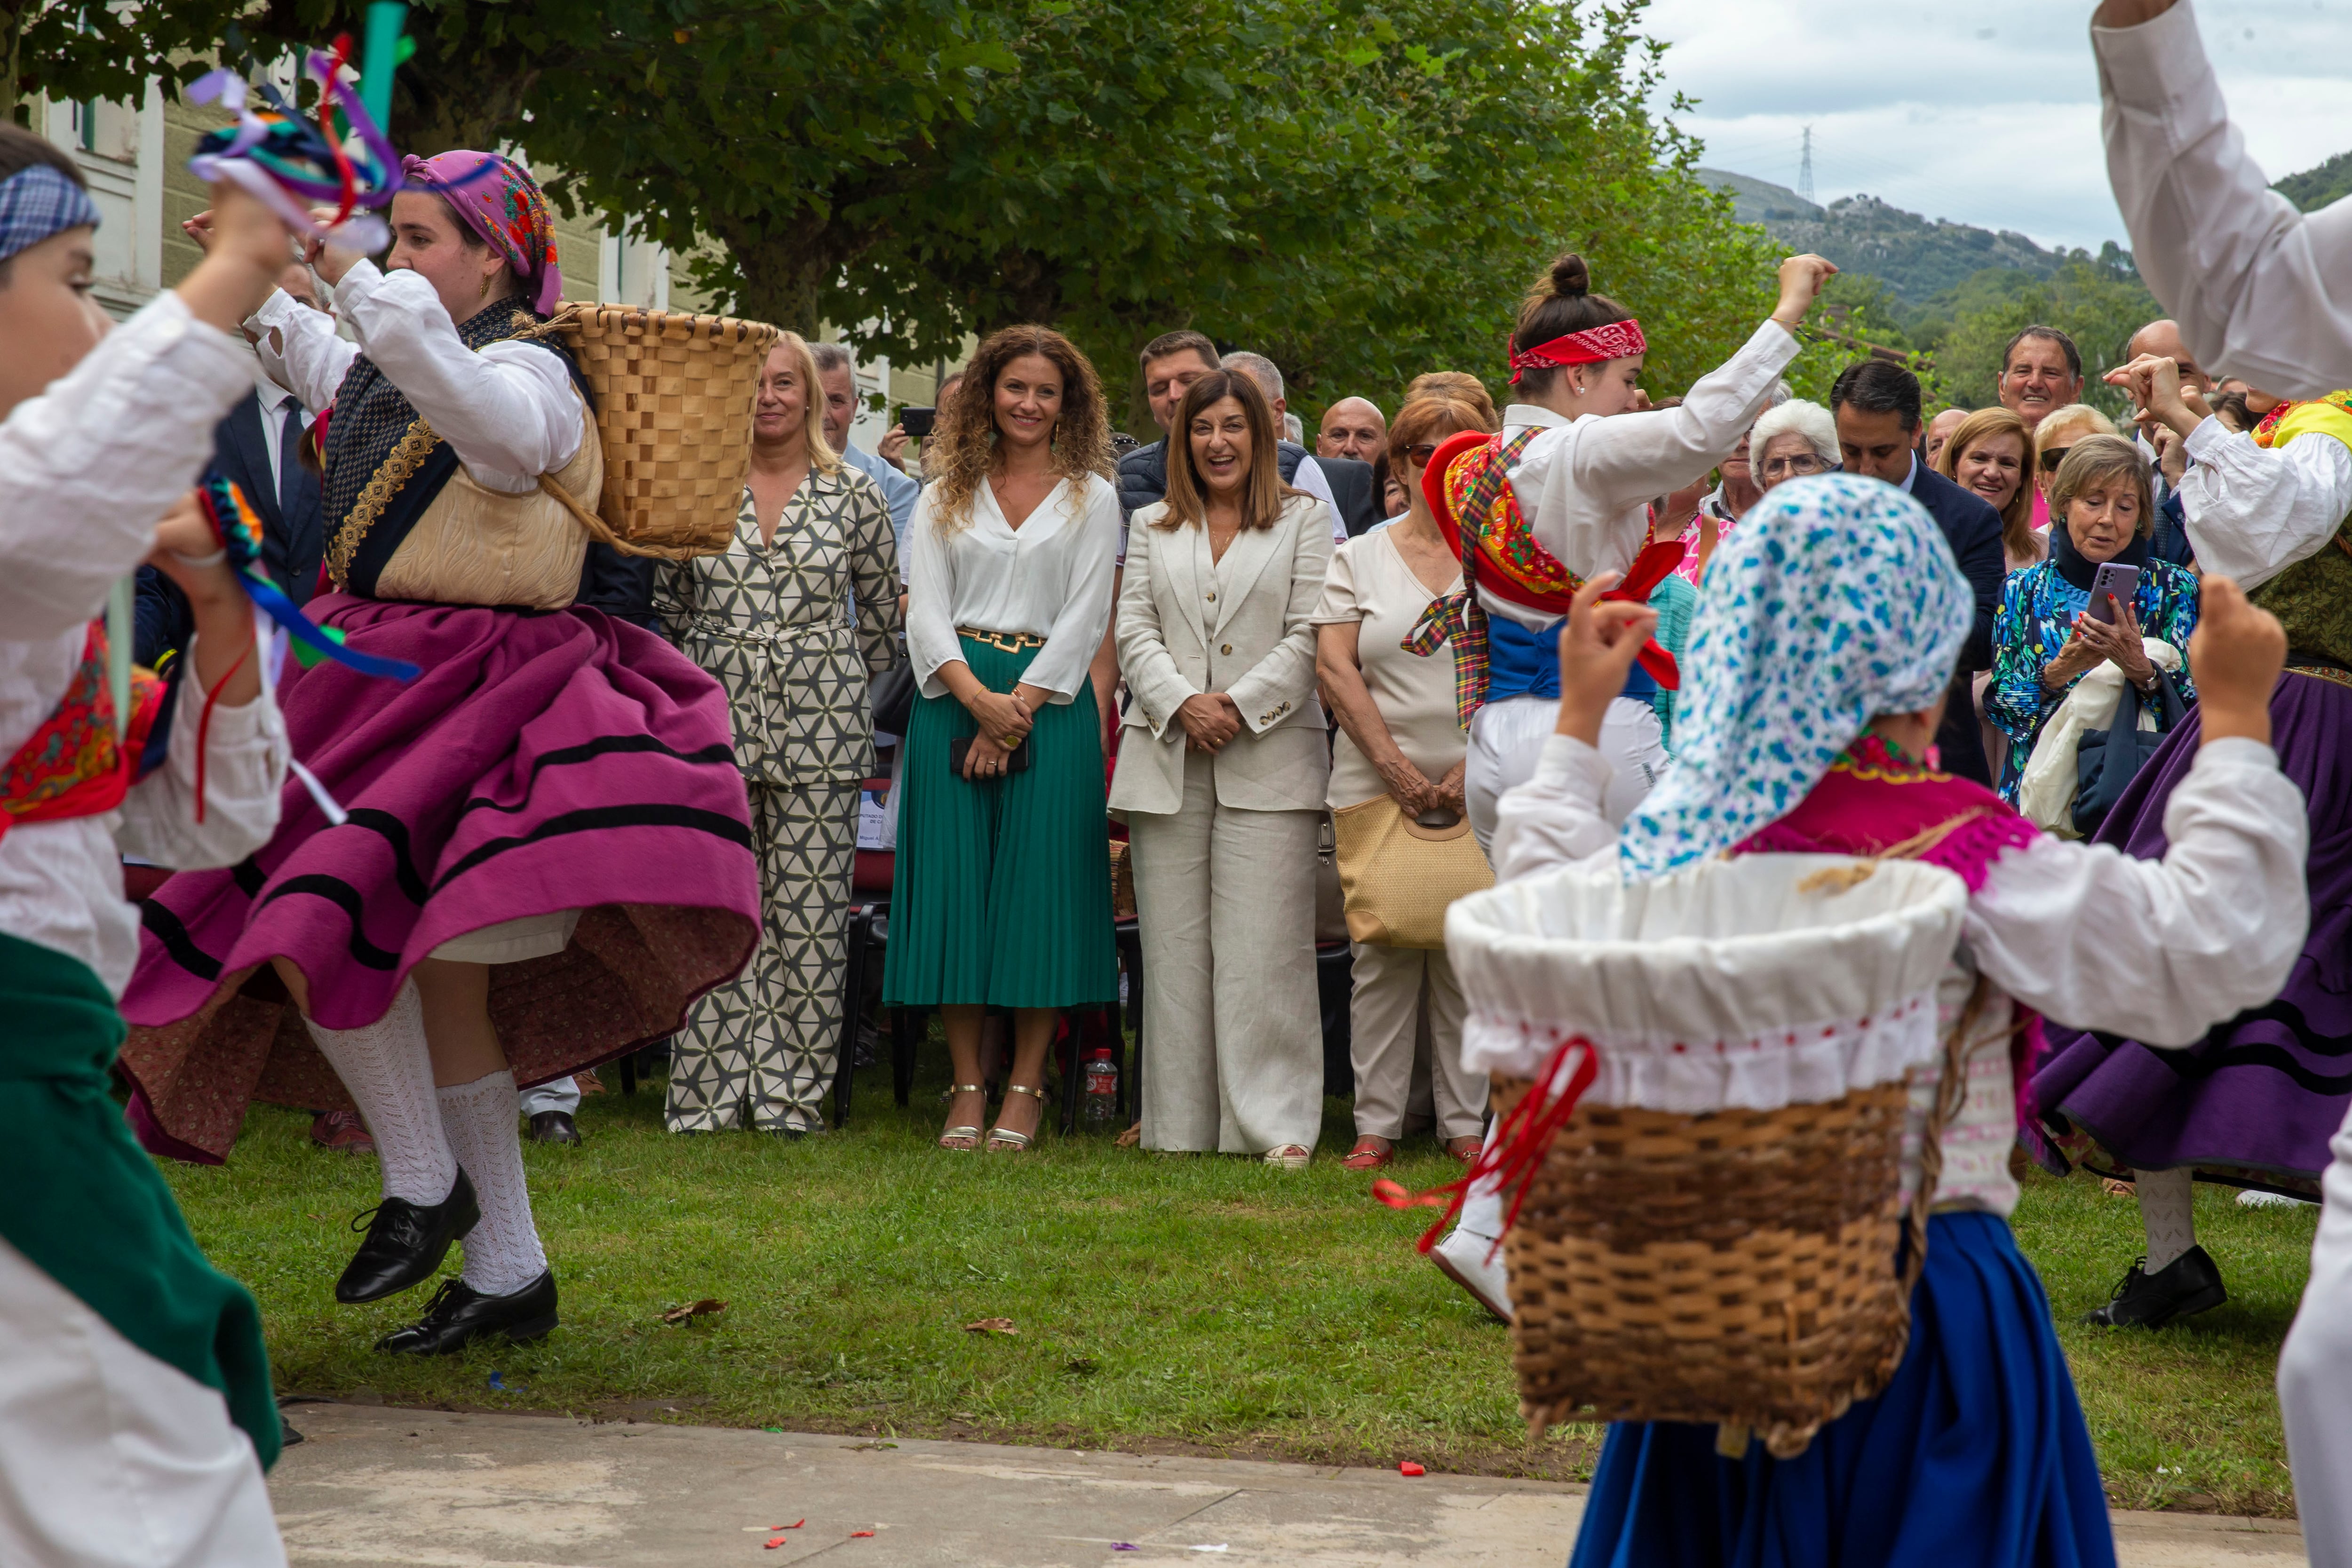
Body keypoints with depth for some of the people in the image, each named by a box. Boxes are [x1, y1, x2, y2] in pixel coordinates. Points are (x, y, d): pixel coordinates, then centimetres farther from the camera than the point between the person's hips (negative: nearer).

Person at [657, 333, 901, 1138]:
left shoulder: (853, 494, 5)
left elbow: (884, 611, 13)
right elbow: (665, 600, 16)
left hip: (820, 718, -1)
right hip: (715, 713, 1)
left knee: (810, 908, -2)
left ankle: (793, 1093, 5)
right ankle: (708, 1093, 5)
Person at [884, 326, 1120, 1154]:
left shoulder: (1092, 498, 9)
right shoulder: (944, 498, 13)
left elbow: (1085, 617, 1)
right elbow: (926, 612, 4)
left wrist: (1020, 707, -10)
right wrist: (978, 700, -12)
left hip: (1051, 704, -1)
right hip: (953, 700, 1)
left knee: (1040, 884, -5)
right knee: (955, 880, -2)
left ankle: (1026, 1087, 1)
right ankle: (967, 1088, 2)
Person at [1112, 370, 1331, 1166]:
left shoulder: (1302, 521, 8)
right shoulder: (1152, 527, 17)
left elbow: (1309, 638, 0)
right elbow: (1135, 631, 9)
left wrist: (1238, 705, -11)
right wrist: (1183, 704, -8)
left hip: (1269, 756, -3)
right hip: (1167, 759, 3)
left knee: (1264, 946, -9)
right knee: (1175, 945, 2)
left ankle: (1275, 1121, -6)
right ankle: (1180, 1122, 7)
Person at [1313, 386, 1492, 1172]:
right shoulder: (1358, 557, 11)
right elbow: (1334, 667, 2)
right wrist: (1393, 763, -8)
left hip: (1478, 785, 0)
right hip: (1378, 781, 0)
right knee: (1382, 952, -2)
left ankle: (1466, 1122, 6)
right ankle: (1376, 1123, 4)